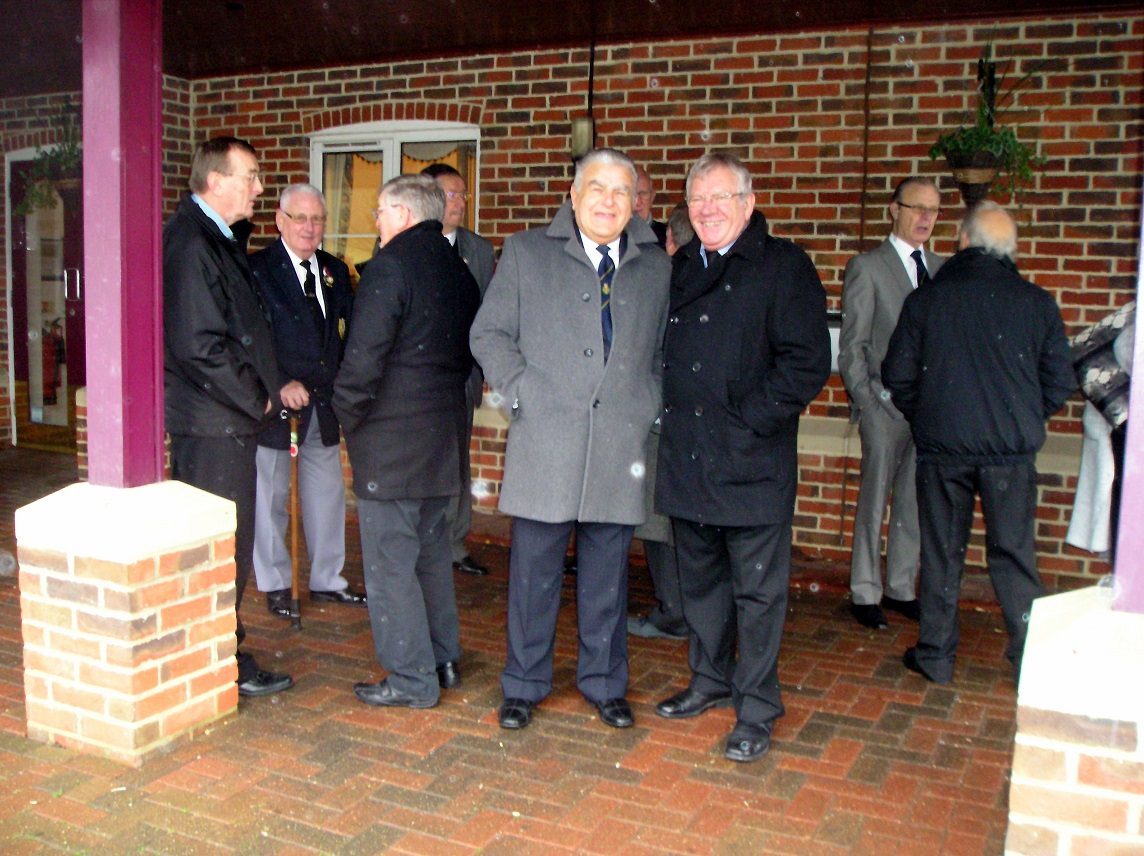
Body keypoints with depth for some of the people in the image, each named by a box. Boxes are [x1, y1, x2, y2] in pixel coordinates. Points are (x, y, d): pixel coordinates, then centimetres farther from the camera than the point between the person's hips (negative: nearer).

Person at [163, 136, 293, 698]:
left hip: (228, 418, 10)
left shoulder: (219, 238, 15)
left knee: (227, 543, 16)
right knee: (222, 547, -1)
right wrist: (257, 398, -13)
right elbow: (199, 345, -23)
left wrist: (264, 392, 9)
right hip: (212, 423, -10)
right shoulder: (190, 243, -17)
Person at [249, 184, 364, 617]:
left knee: (327, 495, 14)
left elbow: (347, 334, 12)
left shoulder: (336, 271, 11)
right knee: (271, 497, 6)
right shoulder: (257, 269, -7)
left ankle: (327, 580, 28)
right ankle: (275, 585, 21)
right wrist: (281, 385, -22)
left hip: (325, 404, 6)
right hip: (277, 403, -5)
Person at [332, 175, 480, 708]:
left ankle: (411, 678, 9)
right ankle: (444, 660, 29)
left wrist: (348, 415, -6)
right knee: (431, 551, 19)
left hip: (391, 441, -8)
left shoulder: (389, 267, -14)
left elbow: (363, 358, -20)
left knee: (389, 563, 2)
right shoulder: (458, 269, 10)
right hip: (444, 437, 8)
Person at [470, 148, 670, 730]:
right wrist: (522, 392, -6)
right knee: (534, 571, 6)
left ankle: (604, 683, 29)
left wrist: (653, 406, 4)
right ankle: (524, 684, 23)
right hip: (545, 442, -2)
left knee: (607, 573, 12)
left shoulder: (657, 268, 13)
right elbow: (488, 334, 5)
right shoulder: (525, 253, 7)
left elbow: (666, 351, 18)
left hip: (622, 446, 2)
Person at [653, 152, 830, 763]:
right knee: (700, 580, 17)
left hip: (752, 462, -6)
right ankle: (710, 681, 35)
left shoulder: (784, 266, -5)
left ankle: (757, 711, 15)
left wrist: (747, 420, -16)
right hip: (686, 458, 6)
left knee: (757, 591, 2)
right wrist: (666, 412, 6)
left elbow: (808, 361, -12)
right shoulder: (679, 269, 13)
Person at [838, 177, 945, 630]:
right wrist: (868, 403, -11)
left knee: (914, 504, 11)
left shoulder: (941, 269, 12)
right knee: (874, 503, 2)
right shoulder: (867, 267, -2)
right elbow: (851, 348, -5)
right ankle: (864, 594, 14)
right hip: (885, 406, -5)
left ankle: (901, 589, 23)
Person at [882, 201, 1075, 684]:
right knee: (1014, 557, 9)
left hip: (941, 447, 0)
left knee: (941, 554, 11)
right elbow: (1060, 382, 2)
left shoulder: (926, 299, -3)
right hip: (1012, 451, 0)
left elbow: (898, 376, 0)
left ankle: (935, 656, 20)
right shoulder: (1037, 303, -2)